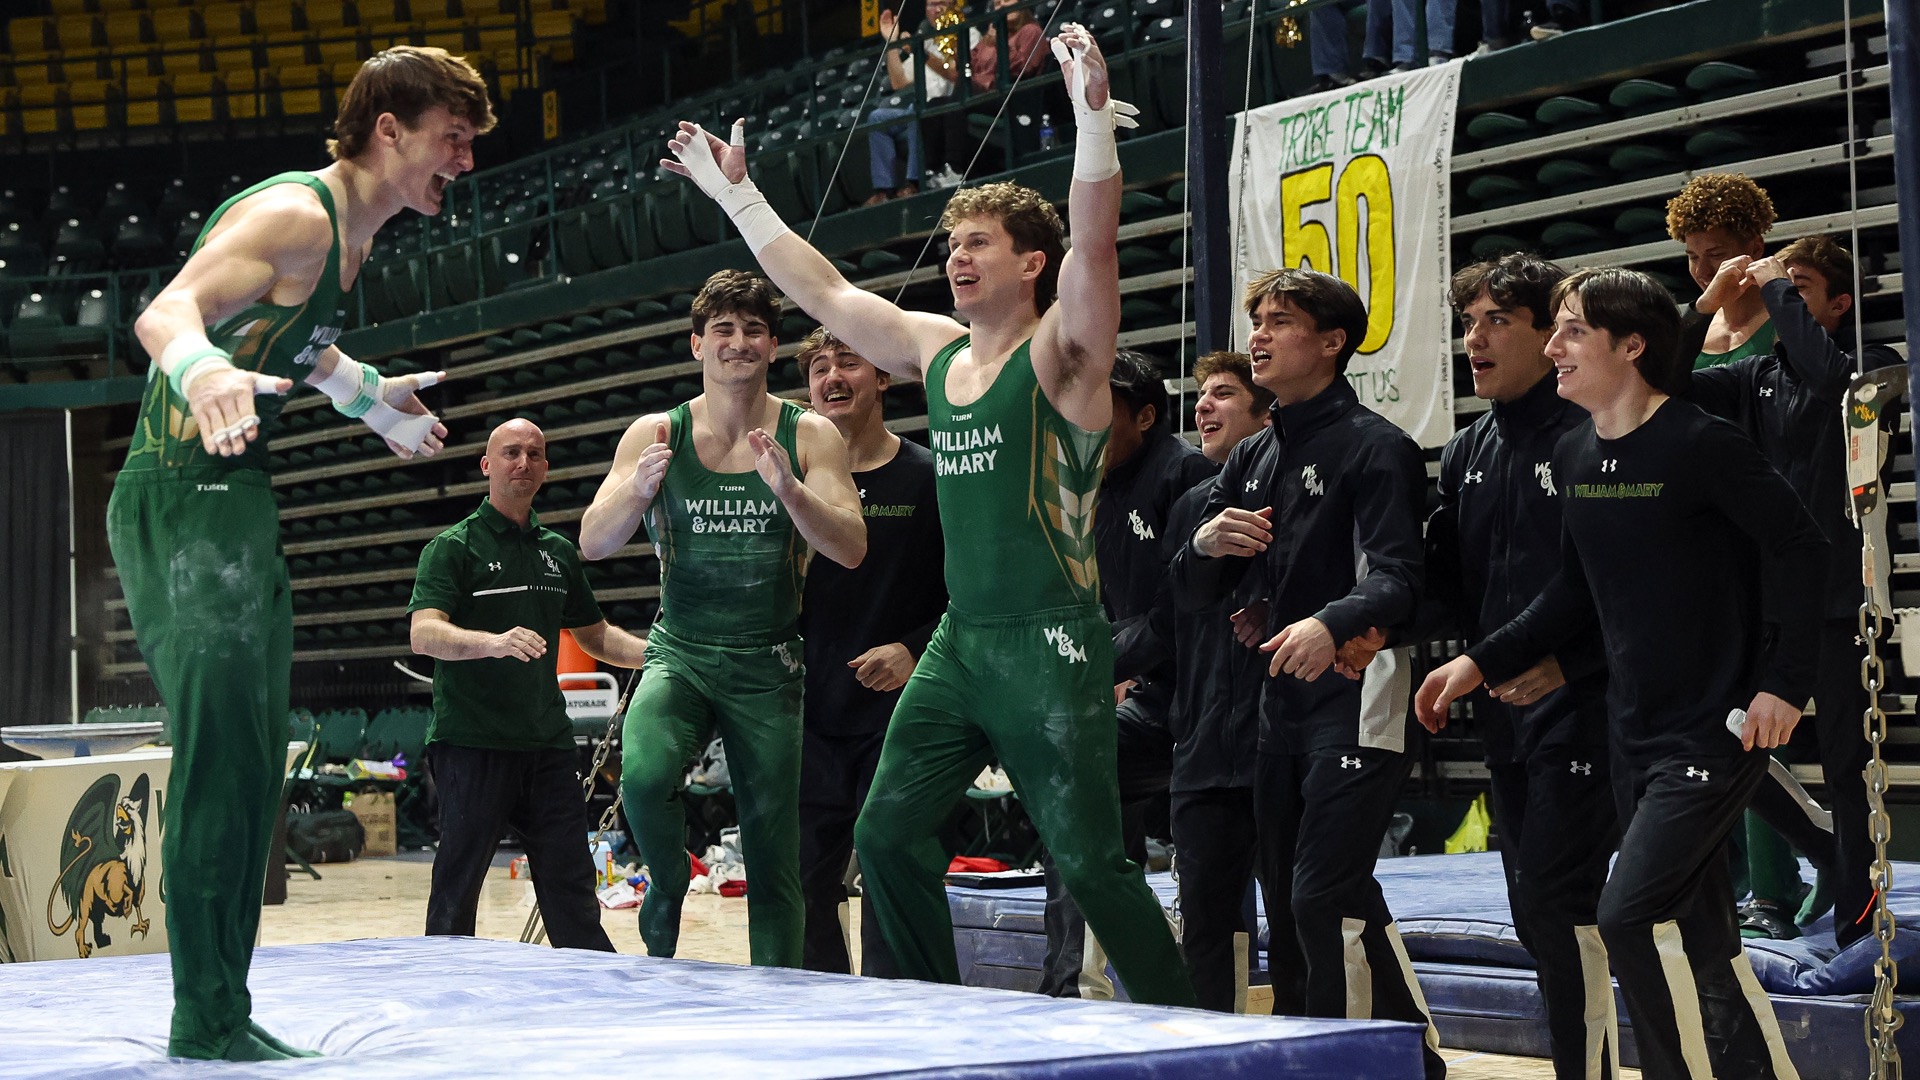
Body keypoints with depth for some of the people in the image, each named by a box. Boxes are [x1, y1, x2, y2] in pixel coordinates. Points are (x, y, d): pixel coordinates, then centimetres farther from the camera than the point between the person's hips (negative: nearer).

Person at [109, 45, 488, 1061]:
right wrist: (202, 371, -52)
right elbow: (165, 312, -30)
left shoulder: (349, 233, 14)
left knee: (250, 767, 12)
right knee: (221, 755, -14)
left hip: (239, 503, 11)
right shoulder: (296, 214, -16)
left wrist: (370, 396, 45)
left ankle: (224, 1014, 18)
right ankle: (206, 1023, -11)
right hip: (185, 497, -11)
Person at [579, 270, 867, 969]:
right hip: (680, 655, 0)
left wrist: (787, 489, -28)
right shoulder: (656, 435, 0)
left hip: (768, 667, 0)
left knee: (773, 853, 2)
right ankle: (668, 889, 0)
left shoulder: (809, 435, -1)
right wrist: (638, 489, -25)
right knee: (644, 775, -29)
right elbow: (594, 543, -5)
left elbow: (851, 549, -11)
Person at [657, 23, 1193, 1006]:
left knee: (1090, 860, -8)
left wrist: (1093, 123, -38)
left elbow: (1094, 249, -25)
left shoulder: (1059, 352, -7)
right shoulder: (937, 350, 13)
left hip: (1050, 646, -7)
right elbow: (823, 292, 22)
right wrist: (735, 195, 24)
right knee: (887, 832, 7)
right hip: (959, 639, 8)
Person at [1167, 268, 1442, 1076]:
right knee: (1285, 906, 10)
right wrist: (1208, 544, -9)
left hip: (1357, 697, -8)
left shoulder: (1373, 446, -8)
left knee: (1325, 898, -14)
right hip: (1280, 704, 8)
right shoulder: (1252, 459, 16)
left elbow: (1396, 579, -19)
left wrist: (1332, 624, -39)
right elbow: (1190, 592, 15)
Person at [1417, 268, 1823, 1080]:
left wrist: (1784, 684, -17)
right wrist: (1483, 663, 8)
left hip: (1716, 729, -7)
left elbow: (1797, 548, -13)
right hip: (1633, 732, 8)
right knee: (1698, 939, 9)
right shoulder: (1574, 457, 7)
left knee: (1632, 916, -17)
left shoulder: (1701, 445, -14)